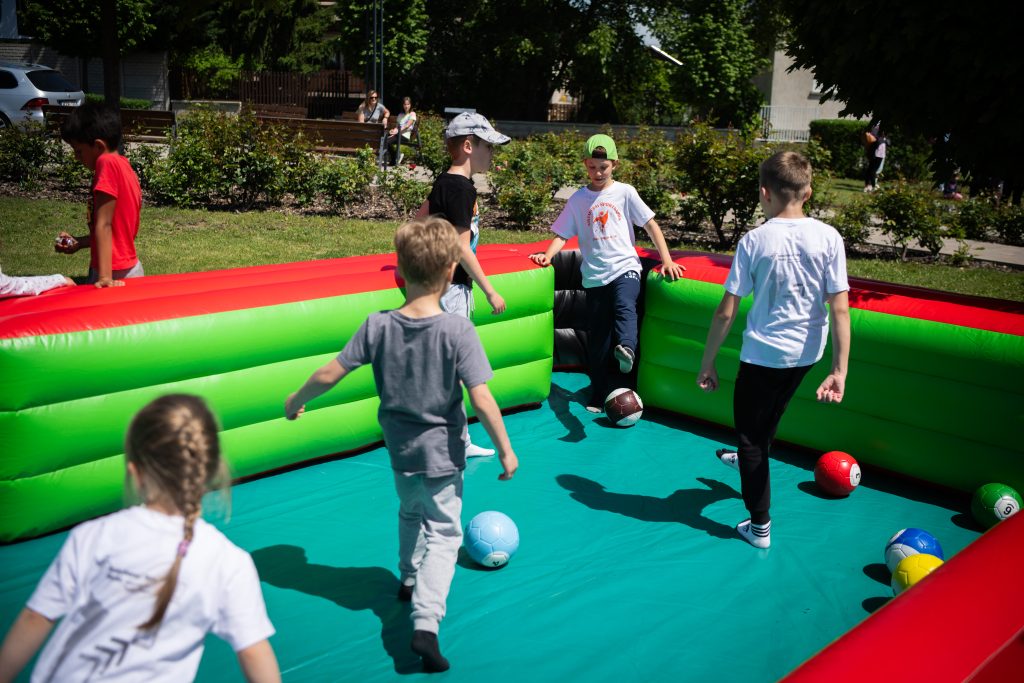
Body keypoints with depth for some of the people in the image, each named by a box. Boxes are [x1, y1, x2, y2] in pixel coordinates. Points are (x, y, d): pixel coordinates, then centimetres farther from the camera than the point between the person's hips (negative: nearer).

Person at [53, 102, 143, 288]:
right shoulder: (124, 166, 12)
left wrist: (105, 276, -23)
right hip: (130, 267, 9)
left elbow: (104, 225, -20)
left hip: (116, 274, -9)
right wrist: (79, 243, 16)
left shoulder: (107, 162, -14)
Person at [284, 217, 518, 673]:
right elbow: (481, 400, -24)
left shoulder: (378, 326, -11)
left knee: (411, 512, 30)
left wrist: (297, 400, 13)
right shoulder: (458, 331, -22)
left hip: (399, 448, 4)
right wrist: (505, 449, -12)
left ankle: (410, 580, 51)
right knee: (443, 533, 6)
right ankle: (425, 621, -9)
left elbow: (329, 374, -6)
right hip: (441, 454, -4)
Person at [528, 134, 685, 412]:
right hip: (595, 275, 2)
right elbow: (563, 234, 7)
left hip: (625, 267, -2)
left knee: (624, 305, -34)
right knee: (598, 336, 5)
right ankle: (598, 394, 15)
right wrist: (547, 255, -13)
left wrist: (667, 261, -2)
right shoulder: (578, 200, 7)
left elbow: (651, 225, 5)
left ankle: (626, 347, -58)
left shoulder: (625, 192, 4)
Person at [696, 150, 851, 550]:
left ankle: (759, 526, 20)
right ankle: (750, 460, 59)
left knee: (750, 436, 12)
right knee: (768, 415, 32)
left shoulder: (754, 241, -14)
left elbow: (726, 312, -13)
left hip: (763, 353, -4)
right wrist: (840, 371, -8)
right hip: (808, 353, 4)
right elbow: (840, 310, -12)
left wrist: (707, 364, -3)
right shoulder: (828, 237, -9)